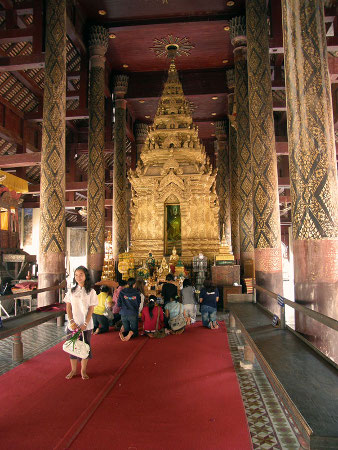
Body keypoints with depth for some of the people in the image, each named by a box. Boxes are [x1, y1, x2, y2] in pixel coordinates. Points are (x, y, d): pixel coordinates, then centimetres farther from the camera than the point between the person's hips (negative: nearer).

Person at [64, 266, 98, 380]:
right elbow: (68, 308, 2)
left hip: (86, 325, -2)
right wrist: (71, 322, -9)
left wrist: (85, 324, -13)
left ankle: (83, 370, 22)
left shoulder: (91, 292, -5)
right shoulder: (71, 291, 2)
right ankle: (73, 370, 26)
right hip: (73, 325, 2)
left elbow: (91, 309, -6)